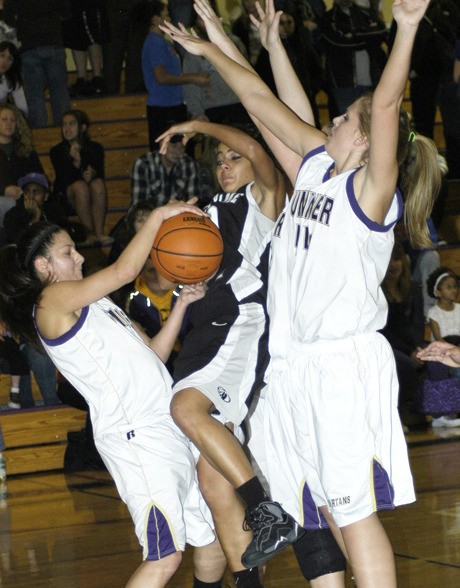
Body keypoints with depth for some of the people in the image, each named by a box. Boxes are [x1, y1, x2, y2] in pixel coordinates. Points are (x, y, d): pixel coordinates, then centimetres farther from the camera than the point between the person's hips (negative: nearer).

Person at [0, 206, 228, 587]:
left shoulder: (96, 304, 23)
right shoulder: (52, 299, -4)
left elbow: (154, 353, 23)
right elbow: (123, 271, -14)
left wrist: (182, 303, 12)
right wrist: (159, 215, -7)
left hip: (166, 425, 10)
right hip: (136, 437, -10)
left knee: (213, 541, 11)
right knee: (165, 557, -18)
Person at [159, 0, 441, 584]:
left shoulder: (369, 188, -9)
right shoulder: (316, 163, 11)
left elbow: (387, 105, -24)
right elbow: (261, 99, 18)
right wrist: (208, 50, 24)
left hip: (346, 361, -8)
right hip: (296, 361, 8)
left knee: (355, 510, -11)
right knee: (326, 505, 11)